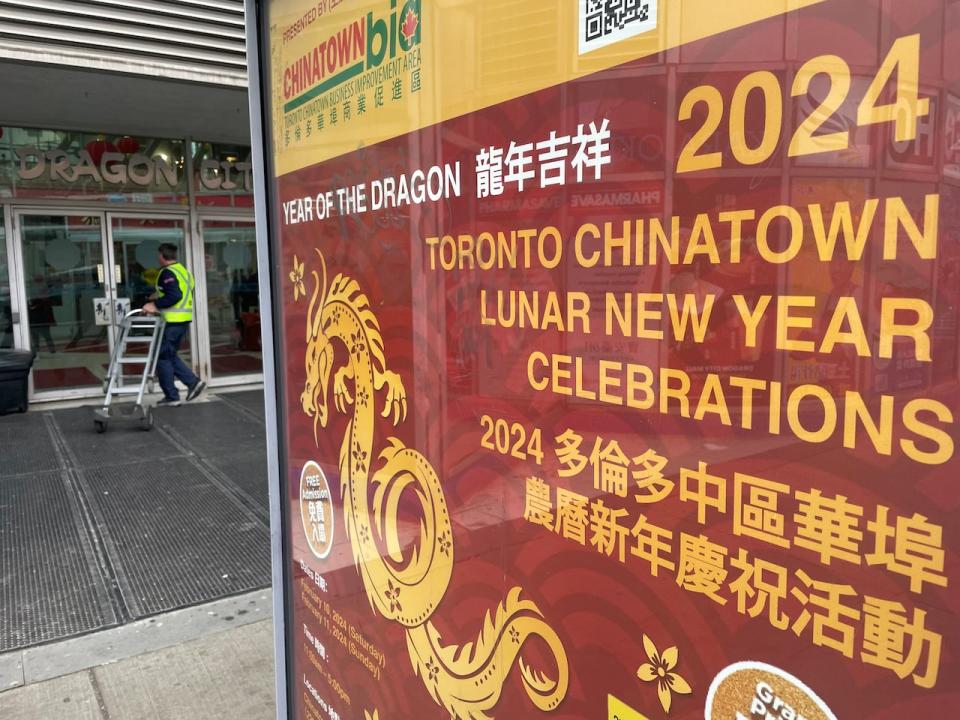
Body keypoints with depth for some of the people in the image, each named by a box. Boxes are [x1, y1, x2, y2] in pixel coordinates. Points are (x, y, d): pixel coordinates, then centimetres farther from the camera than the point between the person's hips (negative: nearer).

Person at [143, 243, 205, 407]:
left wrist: (155, 305, -19)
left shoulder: (167, 273, -12)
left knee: (163, 357, 1)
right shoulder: (183, 270, 17)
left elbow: (175, 296, -25)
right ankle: (193, 381, 9)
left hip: (173, 321, -9)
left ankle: (171, 396, 5)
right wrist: (159, 301, 22)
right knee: (170, 356, 19)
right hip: (184, 320, 9)